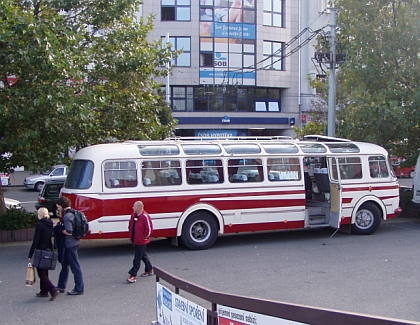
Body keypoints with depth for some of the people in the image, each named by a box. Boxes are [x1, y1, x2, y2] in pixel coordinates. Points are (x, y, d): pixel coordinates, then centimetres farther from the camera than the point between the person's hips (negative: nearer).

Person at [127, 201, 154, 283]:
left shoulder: (145, 217, -21)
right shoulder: (134, 215, 4)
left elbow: (149, 229, -19)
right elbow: (130, 225, 19)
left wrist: (143, 237, -14)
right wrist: (131, 235, 12)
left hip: (141, 241, -9)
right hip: (135, 240, 9)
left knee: (137, 258, -5)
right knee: (143, 255, 21)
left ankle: (133, 275, -2)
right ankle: (149, 270, 36)